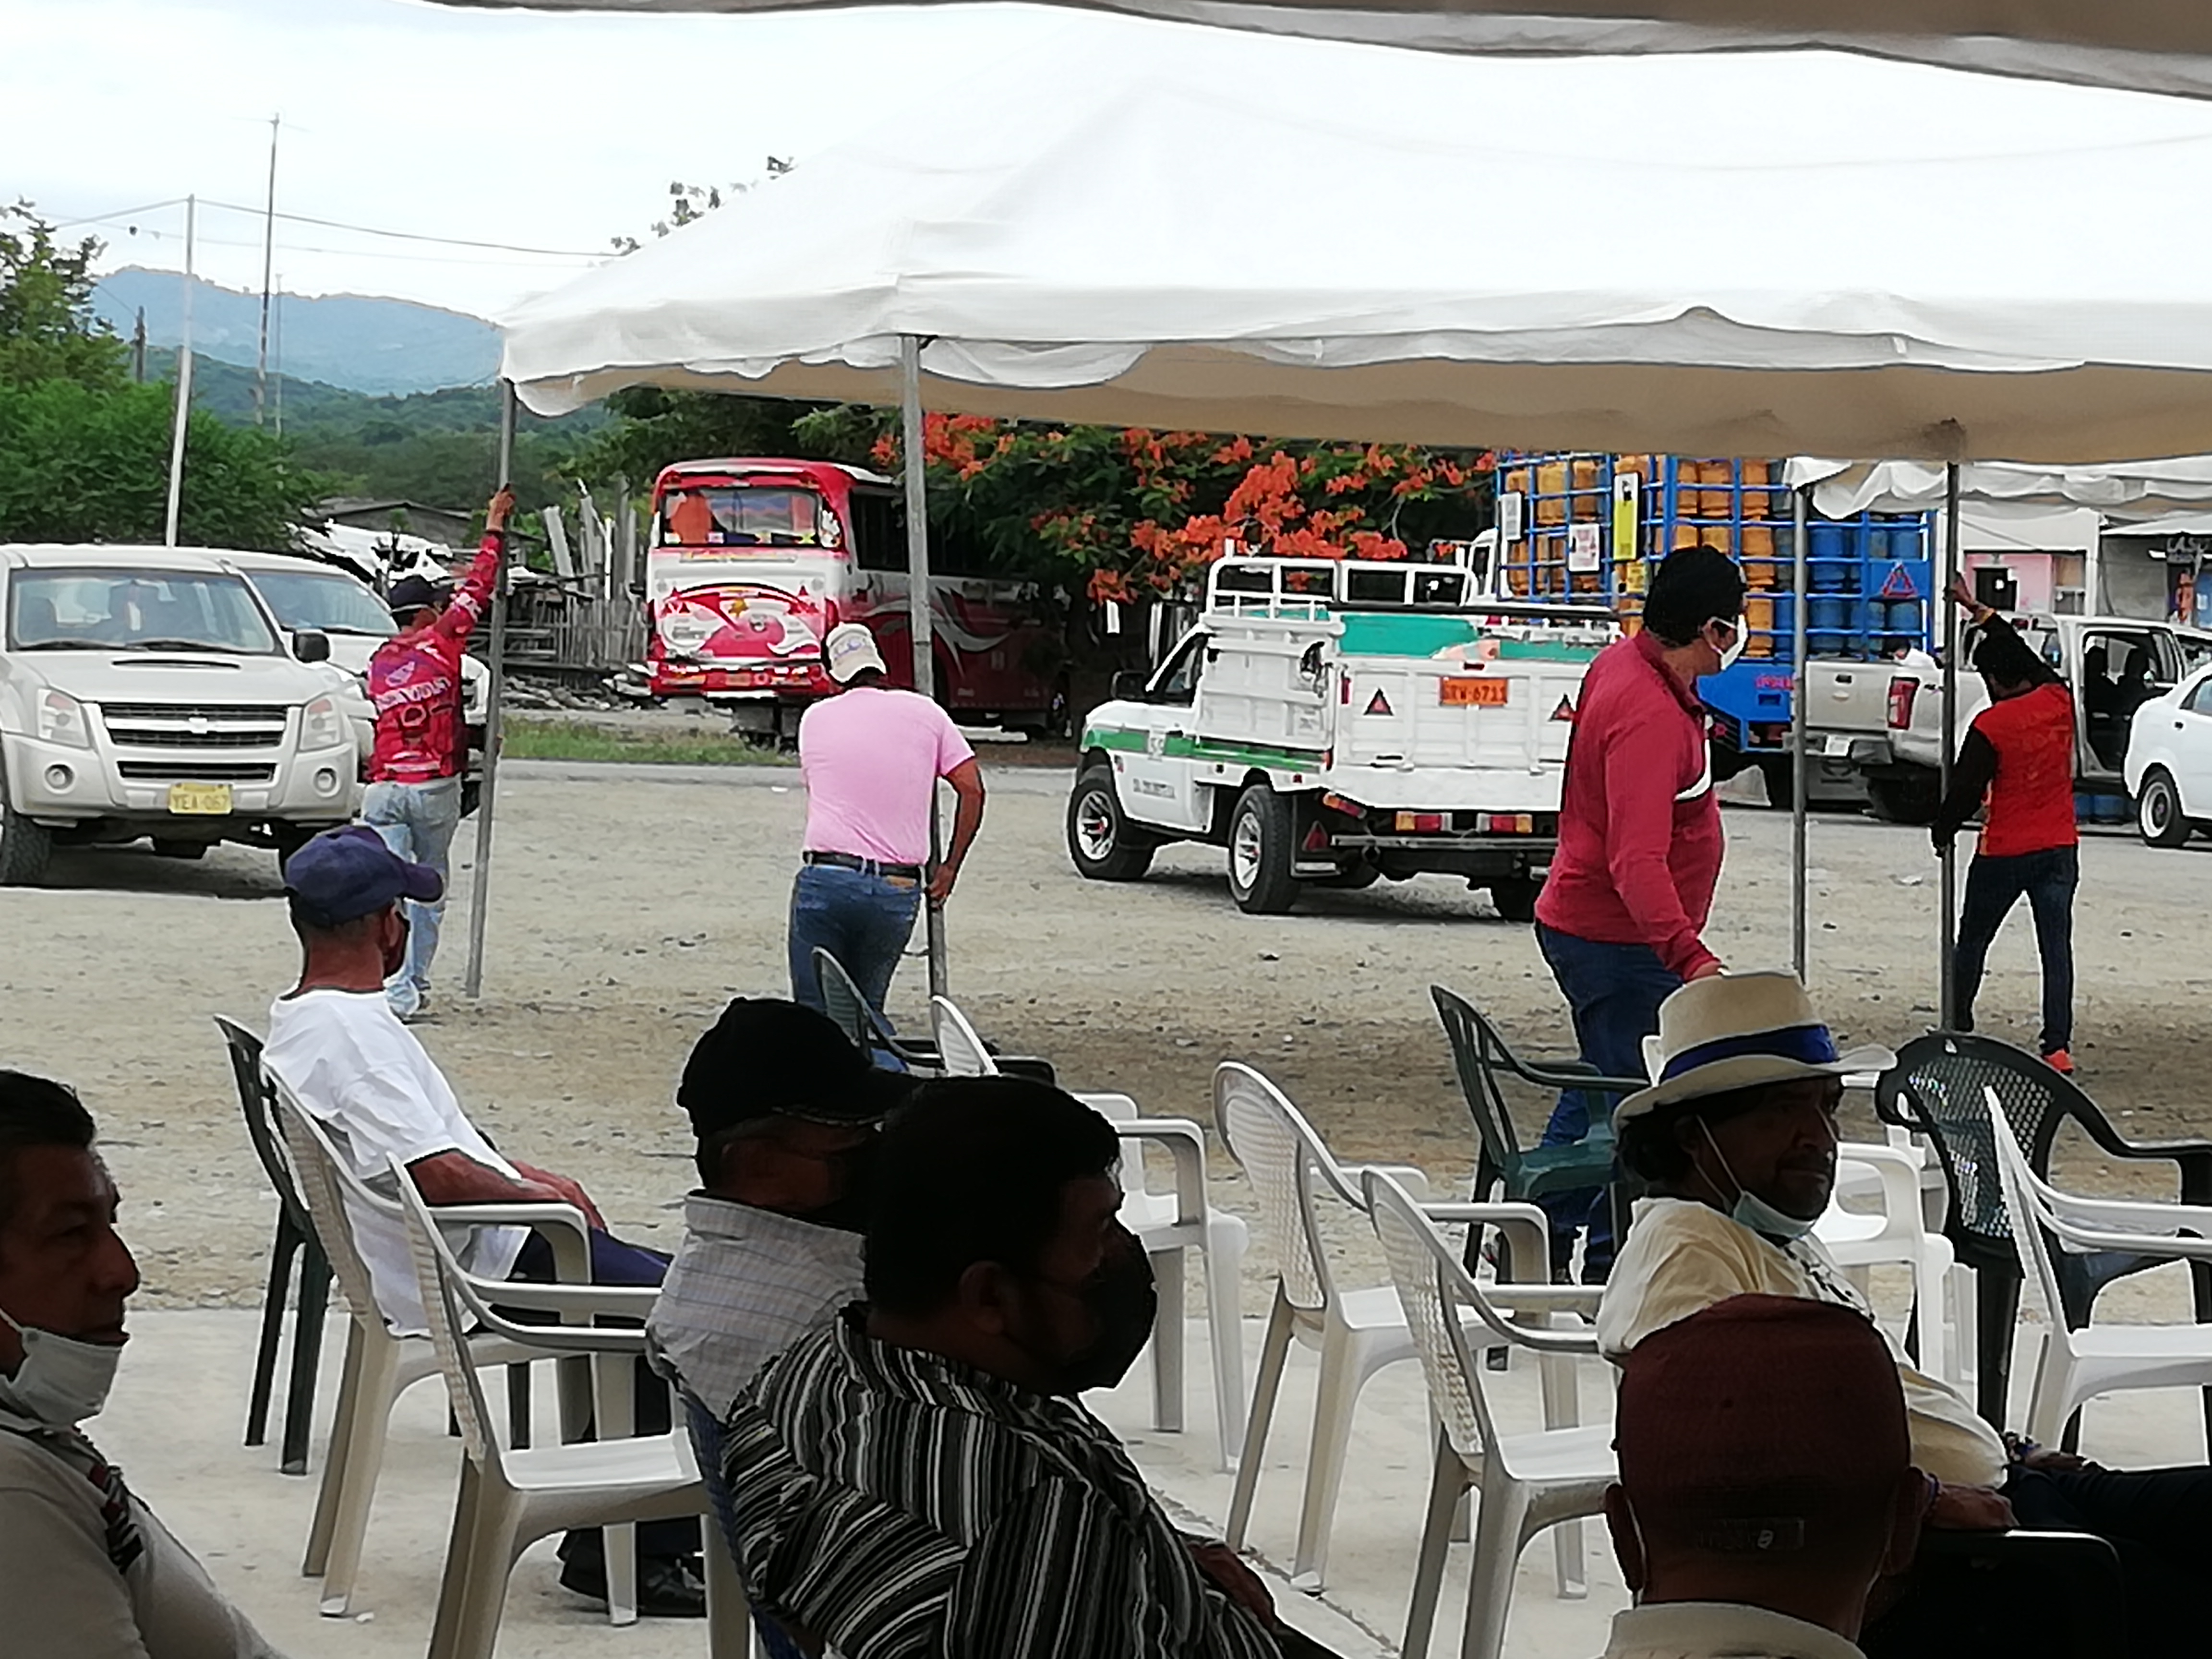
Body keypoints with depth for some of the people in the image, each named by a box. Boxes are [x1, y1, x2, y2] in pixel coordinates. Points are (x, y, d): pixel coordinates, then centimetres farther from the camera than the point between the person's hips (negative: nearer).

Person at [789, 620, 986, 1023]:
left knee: (814, 1012, 0)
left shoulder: (815, 719, 11)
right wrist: (950, 868, 12)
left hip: (825, 879, -1)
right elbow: (972, 789, 5)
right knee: (866, 1010, 11)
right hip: (898, 889, 1)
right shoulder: (924, 713, 9)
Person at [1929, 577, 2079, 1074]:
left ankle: (1958, 1030, 23)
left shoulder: (1990, 726, -14)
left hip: (2004, 853, -4)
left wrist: (1942, 831, 9)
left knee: (1971, 943, 14)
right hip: (2059, 848, 4)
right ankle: (2058, 1046, -7)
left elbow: (1965, 790, -10)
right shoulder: (2058, 702, 0)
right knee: (2057, 948, 0)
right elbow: (2029, 657, 18)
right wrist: (1981, 613, 26)